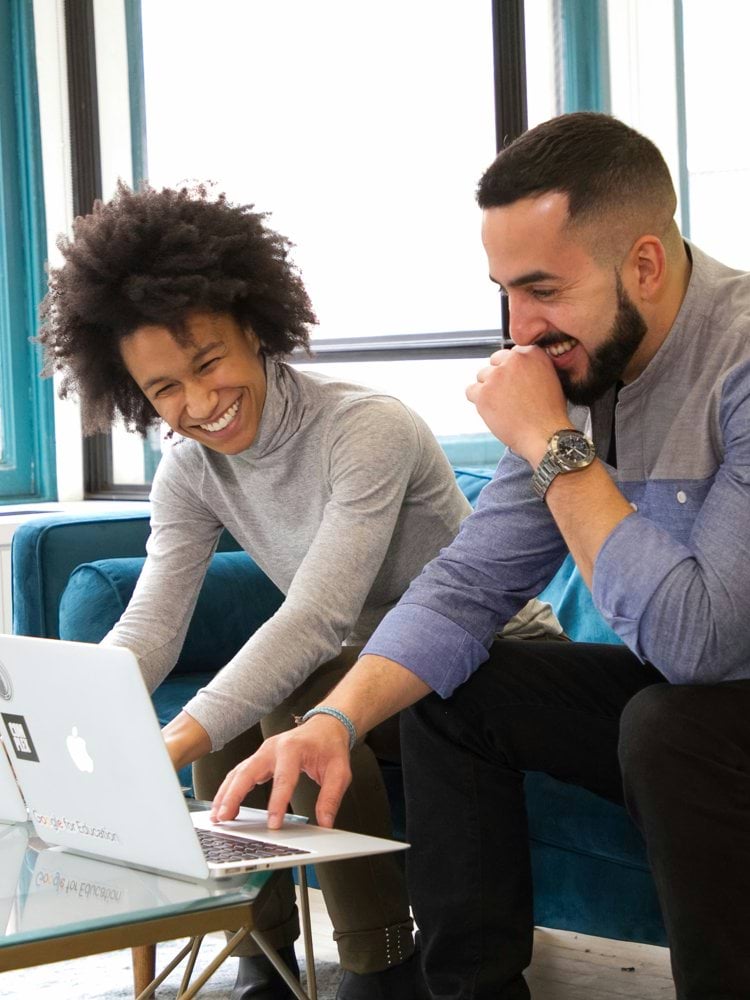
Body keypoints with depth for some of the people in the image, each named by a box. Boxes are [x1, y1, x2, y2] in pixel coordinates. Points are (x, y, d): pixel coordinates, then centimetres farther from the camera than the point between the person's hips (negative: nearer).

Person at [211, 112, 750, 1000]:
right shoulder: (575, 366, -1)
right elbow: (467, 585, 0)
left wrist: (552, 446, -26)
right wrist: (336, 718, -16)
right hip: (666, 692, 8)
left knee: (668, 724, -33)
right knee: (450, 692, 2)